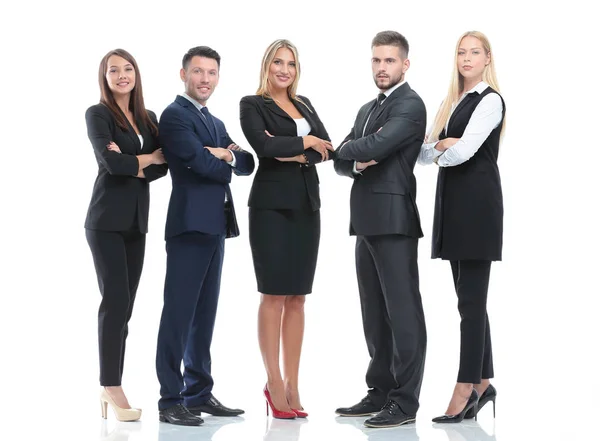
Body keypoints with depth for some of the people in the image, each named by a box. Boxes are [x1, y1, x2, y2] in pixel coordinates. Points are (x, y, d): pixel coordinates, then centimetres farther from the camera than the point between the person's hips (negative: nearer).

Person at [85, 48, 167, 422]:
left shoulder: (149, 118, 14)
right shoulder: (98, 114, -3)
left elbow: (162, 168, 4)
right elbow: (110, 161, -16)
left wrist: (133, 165, -13)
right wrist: (149, 157, -2)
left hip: (137, 220, 6)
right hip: (108, 220, -6)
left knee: (124, 305, 6)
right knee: (116, 300, -9)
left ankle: (111, 386, 11)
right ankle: (112, 388, -4)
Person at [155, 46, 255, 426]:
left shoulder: (217, 123, 23)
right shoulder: (175, 115, -4)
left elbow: (247, 164, 13)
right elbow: (201, 163, -15)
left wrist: (229, 155, -8)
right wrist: (227, 161, 4)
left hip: (215, 225, 9)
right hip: (190, 223, -8)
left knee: (205, 314, 10)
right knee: (179, 313, -7)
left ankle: (199, 393, 16)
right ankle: (171, 400, -5)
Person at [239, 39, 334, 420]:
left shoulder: (304, 104, 17)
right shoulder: (252, 105, 1)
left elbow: (328, 148, 4)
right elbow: (262, 145, -16)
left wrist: (296, 155, -12)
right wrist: (305, 142, -5)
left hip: (306, 205, 5)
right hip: (272, 205, -5)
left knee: (297, 297, 5)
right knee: (274, 295, -3)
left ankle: (292, 385, 9)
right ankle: (275, 383, 4)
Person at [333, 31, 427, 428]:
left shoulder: (410, 105, -7)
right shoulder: (367, 109, 21)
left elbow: (374, 147, -21)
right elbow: (342, 162, 14)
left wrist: (348, 150, -2)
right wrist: (358, 162, -7)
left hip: (393, 220, -9)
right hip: (366, 221, 9)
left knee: (402, 311, -5)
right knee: (375, 313, 12)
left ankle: (405, 401, -1)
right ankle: (380, 393, 19)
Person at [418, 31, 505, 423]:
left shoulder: (490, 100, -7)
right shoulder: (453, 102, 18)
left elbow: (463, 151, -17)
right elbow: (427, 153, 13)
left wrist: (439, 149, 1)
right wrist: (442, 145, -7)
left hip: (477, 202, -8)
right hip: (453, 200, 8)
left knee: (471, 299, -7)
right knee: (471, 298, 10)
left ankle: (466, 388, -4)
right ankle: (482, 383, 17)